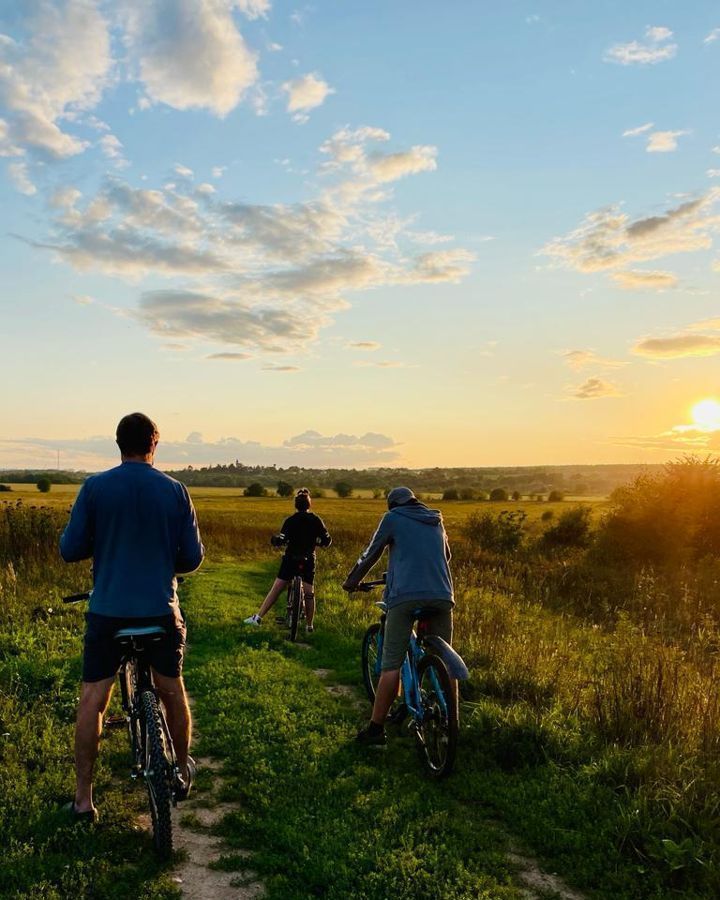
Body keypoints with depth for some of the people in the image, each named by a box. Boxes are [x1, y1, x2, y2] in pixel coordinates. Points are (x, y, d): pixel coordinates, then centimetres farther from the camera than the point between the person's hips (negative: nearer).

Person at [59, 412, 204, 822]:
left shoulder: (95, 487, -6)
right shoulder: (175, 491, -3)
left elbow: (70, 550, -4)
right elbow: (192, 557, -1)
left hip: (108, 610, -1)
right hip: (161, 609, 1)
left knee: (93, 698, 9)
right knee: (172, 690, 18)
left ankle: (83, 798, 14)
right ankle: (184, 772, 34)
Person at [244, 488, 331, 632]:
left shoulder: (290, 521, -7)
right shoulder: (316, 521, -2)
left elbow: (282, 539, -15)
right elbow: (327, 541, -1)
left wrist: (275, 540, 6)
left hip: (291, 559, -1)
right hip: (309, 560, 1)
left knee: (275, 589, 1)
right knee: (309, 593, 9)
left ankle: (258, 617, 0)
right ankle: (309, 625, 12)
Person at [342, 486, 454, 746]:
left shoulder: (392, 518, 11)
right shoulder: (436, 520, 24)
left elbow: (371, 554, 15)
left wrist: (352, 581, 29)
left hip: (405, 595, -4)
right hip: (442, 595, 4)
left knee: (391, 665, -1)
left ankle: (376, 727, 2)